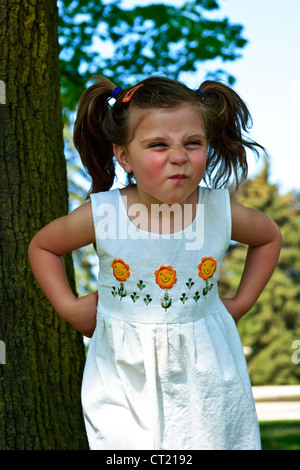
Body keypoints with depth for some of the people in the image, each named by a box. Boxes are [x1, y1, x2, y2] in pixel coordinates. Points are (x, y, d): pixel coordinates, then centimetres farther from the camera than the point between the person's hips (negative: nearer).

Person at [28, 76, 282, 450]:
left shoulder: (220, 212, -8)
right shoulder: (101, 216, -12)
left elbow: (269, 237, 15)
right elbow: (42, 246, 8)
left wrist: (241, 302, 9)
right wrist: (69, 307, 2)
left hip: (205, 376, 1)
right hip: (124, 375, -1)